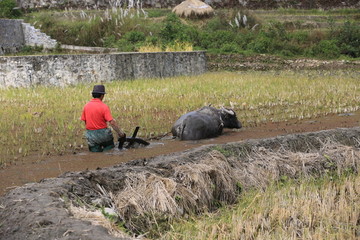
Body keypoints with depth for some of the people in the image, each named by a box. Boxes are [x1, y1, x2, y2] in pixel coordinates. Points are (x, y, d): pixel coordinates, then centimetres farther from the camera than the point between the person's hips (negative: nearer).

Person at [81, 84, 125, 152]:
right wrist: (120, 133, -11)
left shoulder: (86, 106, 0)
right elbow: (112, 122, -18)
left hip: (90, 135, 4)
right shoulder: (104, 106, -14)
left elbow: (85, 122, 6)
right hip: (102, 133, -4)